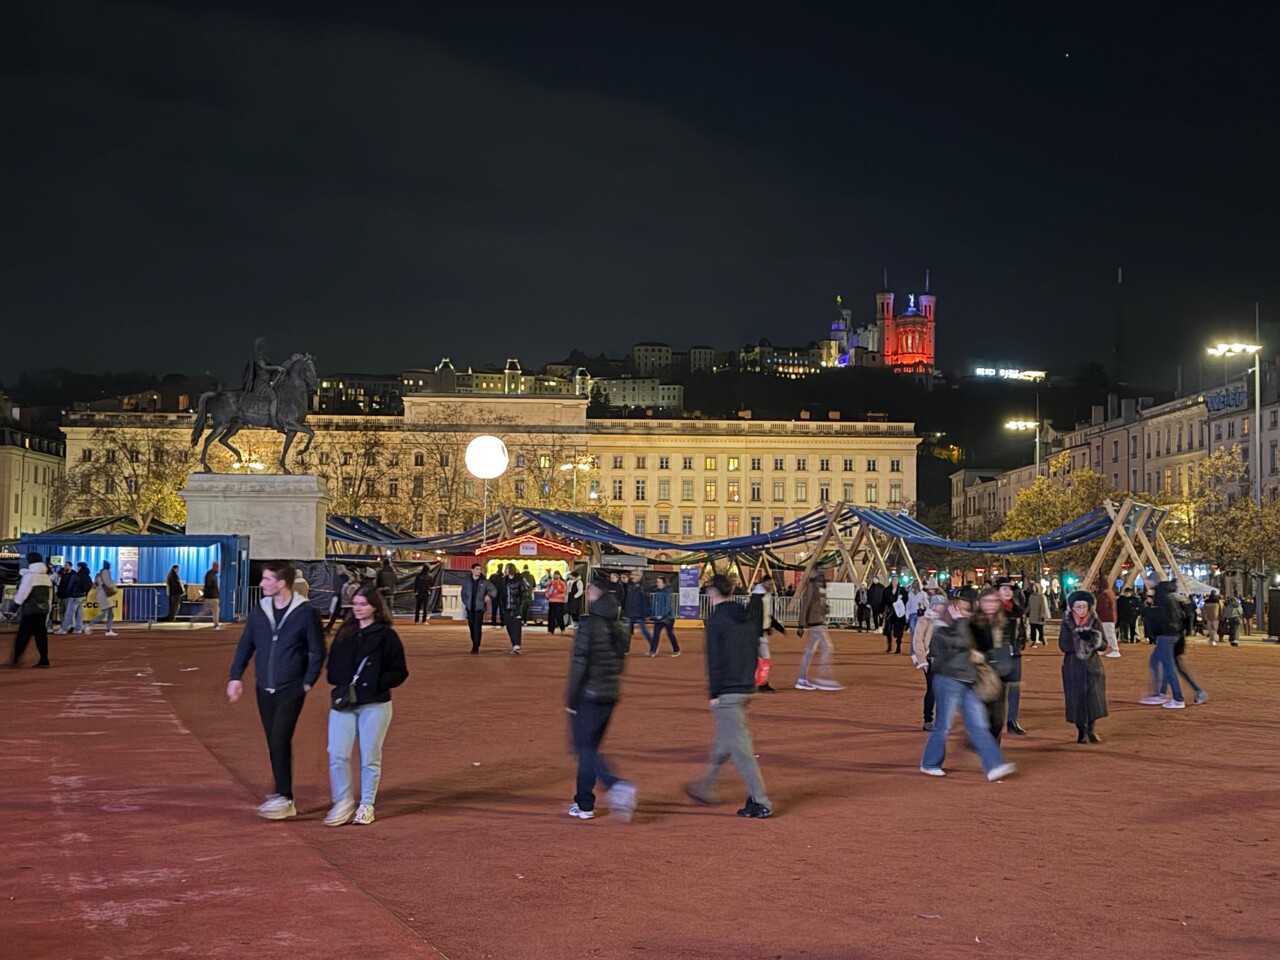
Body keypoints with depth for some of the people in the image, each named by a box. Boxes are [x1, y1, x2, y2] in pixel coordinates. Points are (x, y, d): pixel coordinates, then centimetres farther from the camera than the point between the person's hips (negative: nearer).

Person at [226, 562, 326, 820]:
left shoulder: (305, 613, -8)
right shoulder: (259, 612, 4)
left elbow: (318, 653, -2)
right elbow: (245, 646, 11)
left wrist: (308, 683, -7)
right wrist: (235, 677, 4)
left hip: (291, 690, -5)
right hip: (265, 690, 5)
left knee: (280, 741, -12)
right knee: (274, 744, 9)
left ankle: (285, 799, -9)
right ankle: (281, 793, 18)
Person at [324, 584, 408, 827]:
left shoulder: (386, 636, -1)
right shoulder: (344, 633, 12)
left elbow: (400, 672, -3)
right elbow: (333, 665, 17)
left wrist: (375, 684, -16)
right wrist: (338, 685, -2)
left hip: (375, 705, -3)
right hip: (343, 704, 4)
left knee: (370, 757, 4)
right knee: (337, 755, -4)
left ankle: (367, 805, 17)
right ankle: (343, 803, 10)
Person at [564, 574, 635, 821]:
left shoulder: (589, 625, -15)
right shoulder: (619, 629, 7)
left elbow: (579, 664, -17)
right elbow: (620, 663, 12)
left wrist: (570, 697, -12)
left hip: (588, 696, -7)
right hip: (611, 696, 7)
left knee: (585, 748, 0)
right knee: (589, 747, 16)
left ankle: (617, 785, -21)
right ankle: (584, 803, 20)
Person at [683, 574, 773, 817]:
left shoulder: (716, 620, -11)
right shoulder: (745, 618, 12)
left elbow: (714, 659, -15)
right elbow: (755, 652, 15)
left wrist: (713, 693, -12)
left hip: (727, 693, -8)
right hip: (746, 689, 8)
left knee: (740, 747, -6)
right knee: (722, 742, 21)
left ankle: (761, 803, -8)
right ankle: (704, 788, 36)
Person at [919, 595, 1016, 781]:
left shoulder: (958, 630, 18)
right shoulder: (941, 633, -11)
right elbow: (962, 642, -25)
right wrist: (960, 620, -17)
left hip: (966, 683, 8)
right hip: (948, 681, -8)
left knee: (979, 726, 0)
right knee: (943, 726, 0)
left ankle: (994, 766, -6)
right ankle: (929, 764, 16)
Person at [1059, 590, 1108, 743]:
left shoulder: (1095, 621, 1)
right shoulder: (1067, 622, -2)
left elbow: (1103, 644, -2)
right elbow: (1063, 645, -9)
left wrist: (1092, 637, -20)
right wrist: (1079, 638, -20)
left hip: (1092, 664, 1)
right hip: (1073, 666, -1)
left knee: (1094, 697, -7)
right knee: (1077, 699, 0)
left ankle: (1091, 729, 11)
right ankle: (1082, 732, 15)